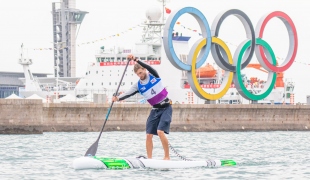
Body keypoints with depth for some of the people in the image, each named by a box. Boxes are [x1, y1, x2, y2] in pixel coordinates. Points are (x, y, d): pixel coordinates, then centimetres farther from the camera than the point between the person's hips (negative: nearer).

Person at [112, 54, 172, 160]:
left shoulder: (154, 76, -5)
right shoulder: (138, 85, 3)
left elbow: (149, 68, -25)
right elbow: (129, 93, -8)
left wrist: (136, 60, -34)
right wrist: (118, 98, -27)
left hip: (166, 108, -5)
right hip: (155, 110, 5)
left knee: (160, 132, -20)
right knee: (149, 135, -3)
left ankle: (167, 157, -12)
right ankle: (149, 159, 3)